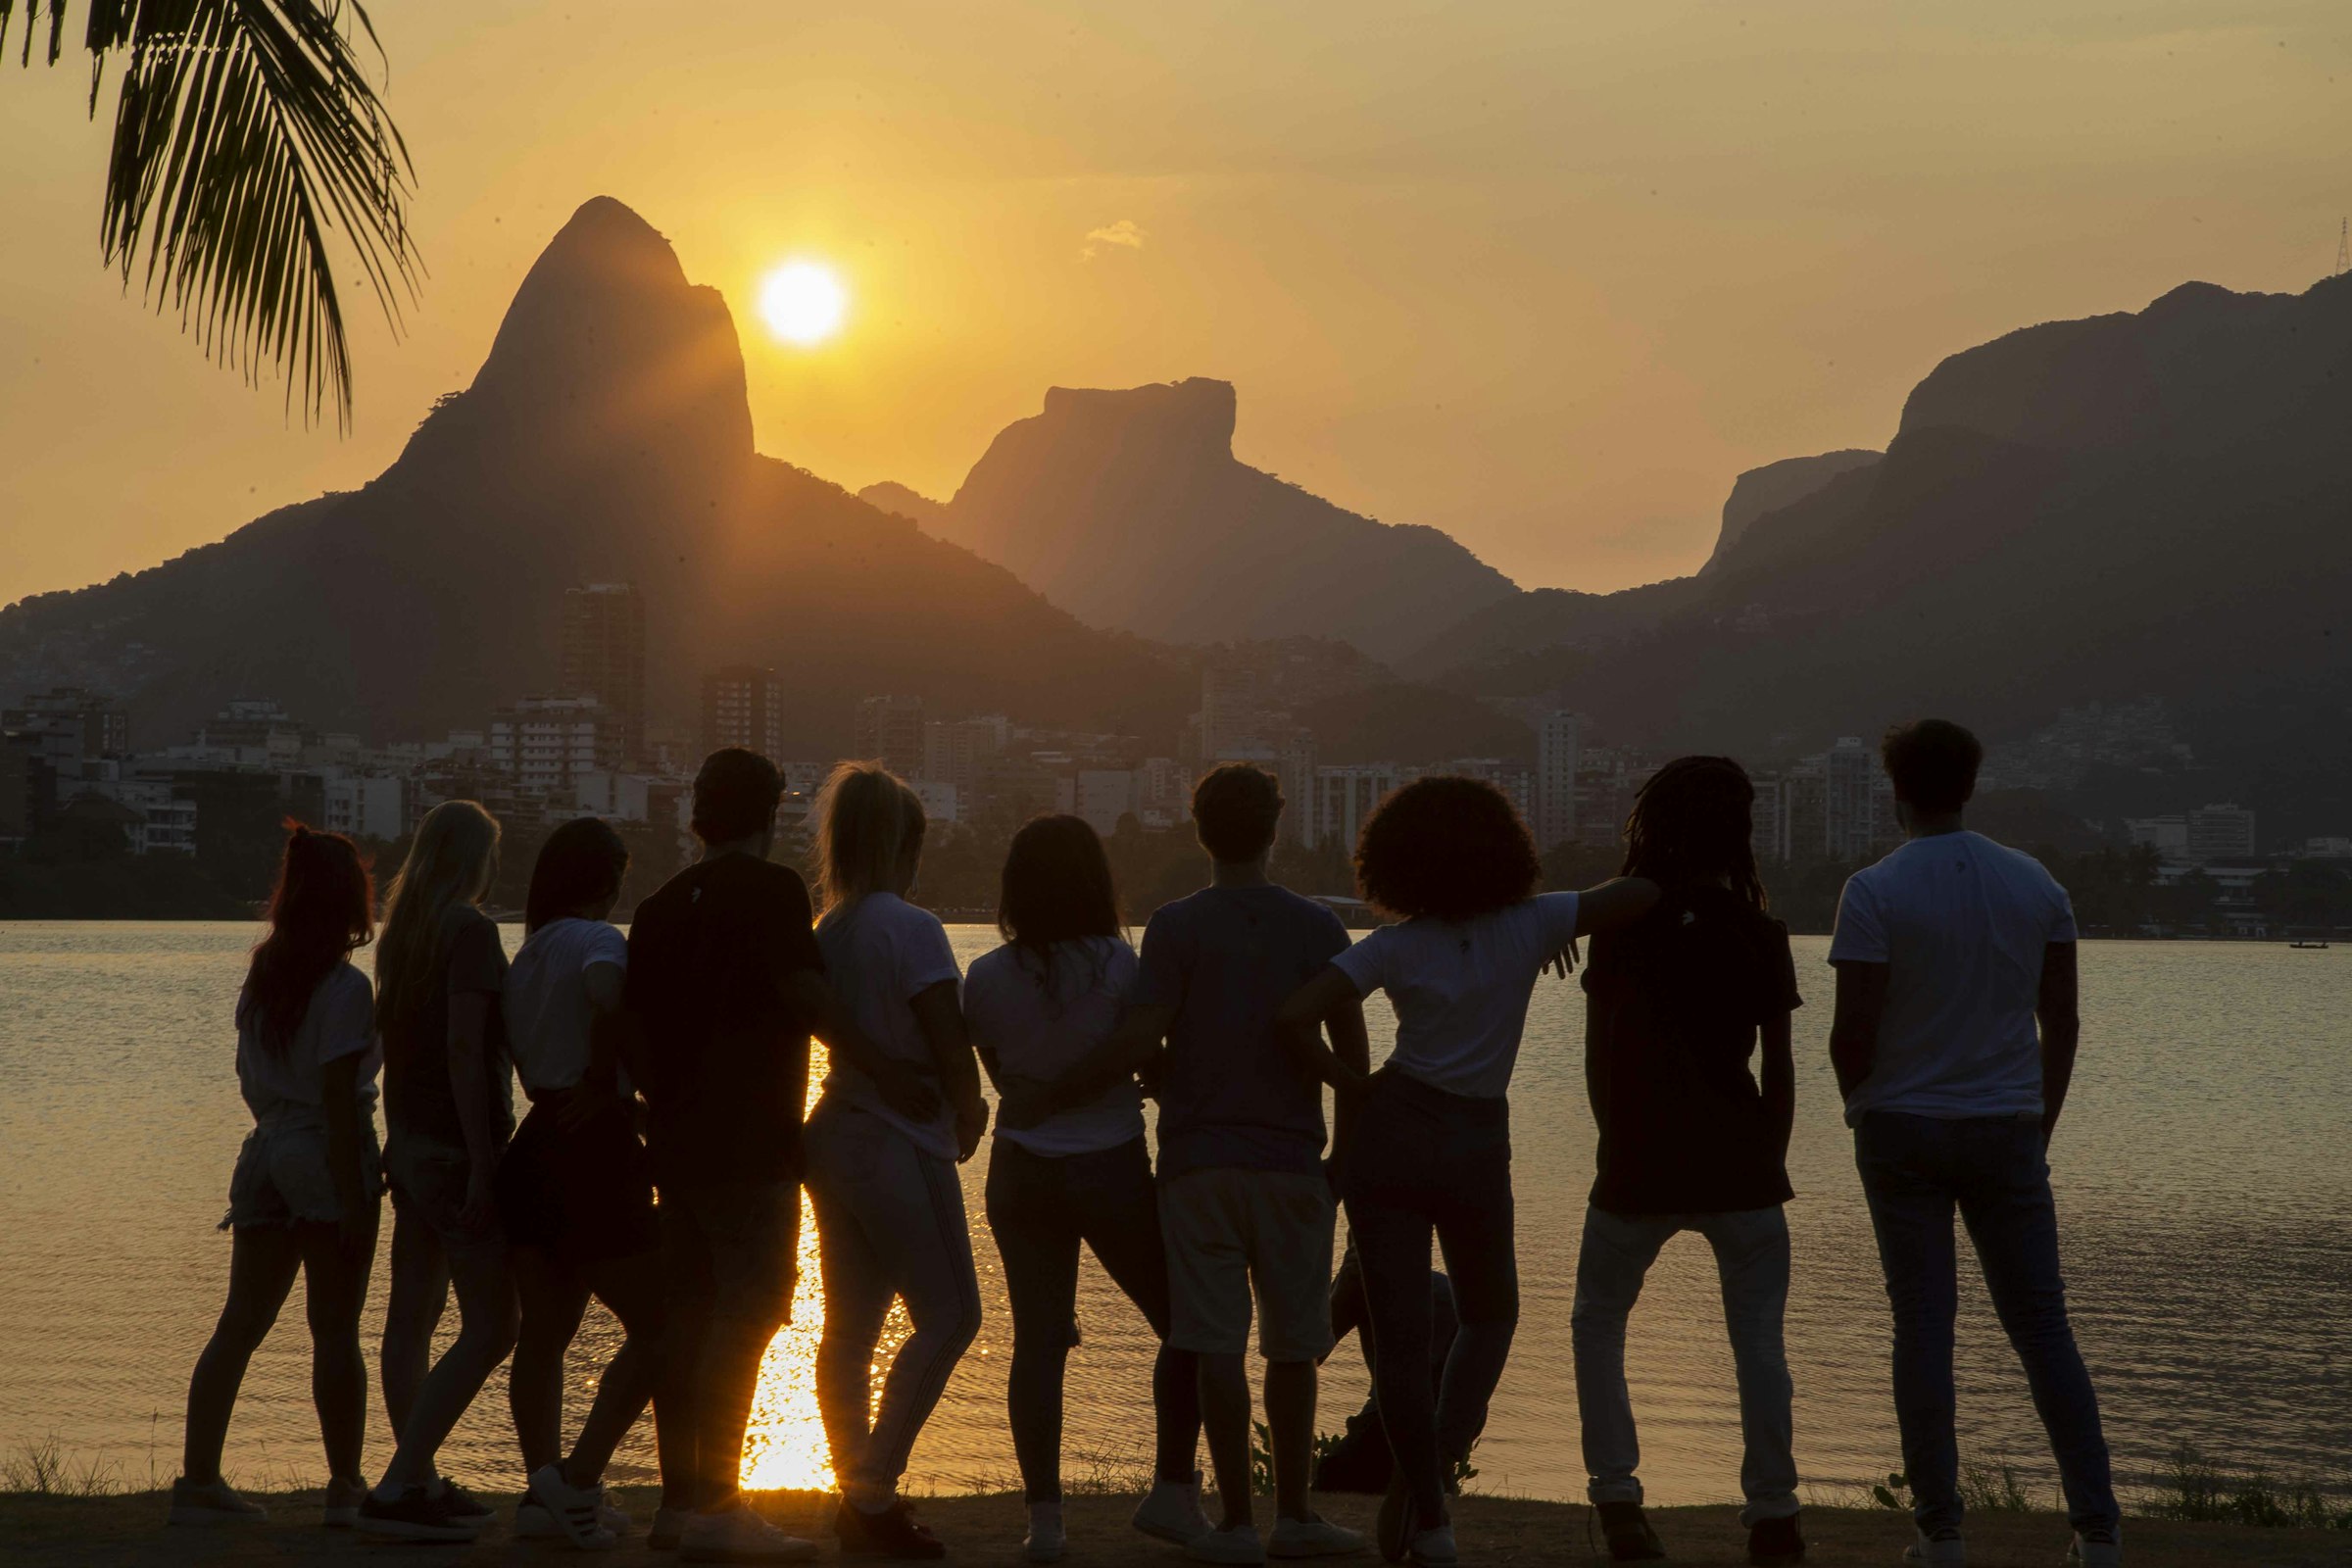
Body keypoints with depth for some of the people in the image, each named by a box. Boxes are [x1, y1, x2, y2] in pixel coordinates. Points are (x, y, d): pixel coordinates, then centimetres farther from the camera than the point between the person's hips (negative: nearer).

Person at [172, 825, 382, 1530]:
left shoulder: (262, 977, 10)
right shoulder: (345, 987, -12)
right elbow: (339, 1097, -17)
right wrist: (354, 1200, -16)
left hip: (266, 1154, 7)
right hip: (329, 1158, -7)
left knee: (241, 1324, 8)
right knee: (335, 1331, -2)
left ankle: (199, 1479, 6)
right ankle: (345, 1488, 2)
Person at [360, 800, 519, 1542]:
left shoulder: (403, 930, 11)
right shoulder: (470, 930, -14)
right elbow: (464, 1049, -21)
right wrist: (482, 1160, -21)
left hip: (409, 1142, 9)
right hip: (455, 1148, -9)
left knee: (411, 1319, 12)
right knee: (490, 1328, -8)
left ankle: (421, 1483, 18)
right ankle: (398, 1487, -15)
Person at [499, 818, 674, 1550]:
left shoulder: (528, 954, 15)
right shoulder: (598, 941, -10)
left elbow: (524, 1057, 16)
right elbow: (607, 1000, -30)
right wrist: (603, 1084, -16)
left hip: (535, 1150, 8)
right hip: (595, 1153, -8)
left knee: (544, 1332, 11)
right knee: (654, 1329, -1)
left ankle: (543, 1492, 10)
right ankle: (578, 1476, -10)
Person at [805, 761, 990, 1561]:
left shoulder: (826, 932, 8)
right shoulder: (912, 928, -14)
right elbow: (950, 1044, -16)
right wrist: (969, 1112, 4)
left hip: (834, 1131, 8)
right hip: (899, 1145, -8)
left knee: (849, 1329, 11)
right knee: (948, 1314, -2)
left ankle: (859, 1500, 16)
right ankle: (873, 1493, -9)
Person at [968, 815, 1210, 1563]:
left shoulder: (985, 979, -3)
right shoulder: (1119, 967, -13)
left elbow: (1003, 1076, 9)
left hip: (1021, 1175, 3)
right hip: (1111, 1169, -3)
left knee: (1037, 1340, 5)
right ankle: (1171, 1489, 9)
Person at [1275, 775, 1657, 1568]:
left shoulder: (1395, 948, -6)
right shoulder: (1527, 925, -4)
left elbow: (1294, 1015, -16)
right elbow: (1641, 893, -2)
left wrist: (1346, 1078, 0)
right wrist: (1565, 927, 15)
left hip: (1388, 1138, -1)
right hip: (1477, 1148, 1)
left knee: (1397, 1337, 5)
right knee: (1490, 1317, 22)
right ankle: (1436, 1460, 2)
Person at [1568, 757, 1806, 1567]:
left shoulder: (1622, 922, -1)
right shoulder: (1758, 932, 1)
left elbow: (1598, 1054, 0)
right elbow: (1779, 1065, 3)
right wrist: (1771, 1162, 13)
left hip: (1638, 1166, 0)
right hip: (1739, 1167, 0)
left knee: (1598, 1324, 15)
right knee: (1759, 1340, 6)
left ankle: (1617, 1500, 6)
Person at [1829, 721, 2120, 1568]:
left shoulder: (1875, 892, -10)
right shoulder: (2034, 885, 2)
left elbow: (1853, 1032, -12)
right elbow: (2062, 1020, 5)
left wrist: (1860, 1107, 7)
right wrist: (2042, 1124, 15)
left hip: (1902, 1126, -2)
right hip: (2007, 1131, 2)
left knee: (1924, 1324, 3)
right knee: (2041, 1323, 6)